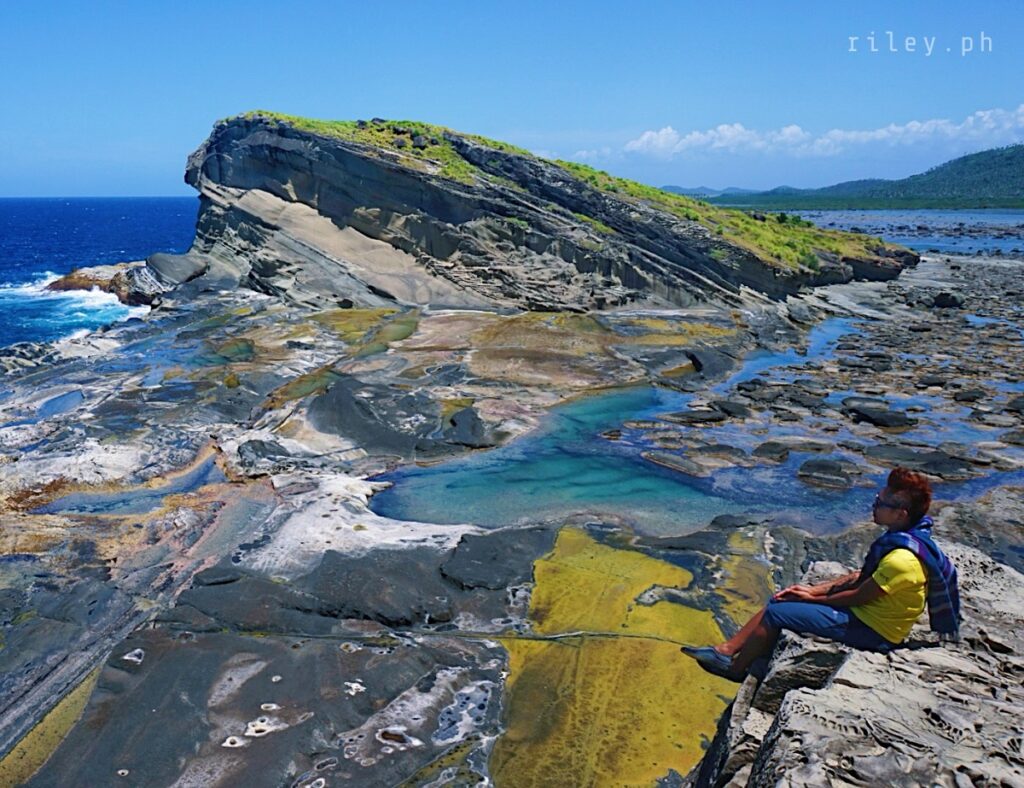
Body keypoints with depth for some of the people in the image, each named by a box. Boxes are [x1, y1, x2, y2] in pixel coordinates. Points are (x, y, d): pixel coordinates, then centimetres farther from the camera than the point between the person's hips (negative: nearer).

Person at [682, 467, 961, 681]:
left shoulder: (902, 560, -31)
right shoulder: (902, 537, 1)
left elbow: (857, 597, -21)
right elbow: (862, 576, 9)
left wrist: (814, 597, -5)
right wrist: (815, 589, 2)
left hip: (872, 629, -9)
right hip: (865, 610, 9)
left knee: (776, 612, -10)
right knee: (779, 600, 6)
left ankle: (735, 668, 9)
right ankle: (727, 649, 10)